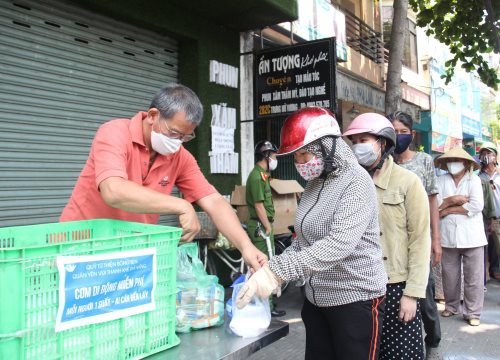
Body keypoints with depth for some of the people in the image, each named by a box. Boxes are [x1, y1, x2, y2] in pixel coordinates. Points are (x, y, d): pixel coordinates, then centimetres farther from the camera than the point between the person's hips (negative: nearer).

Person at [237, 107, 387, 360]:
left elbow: (340, 243, -30)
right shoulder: (313, 185, 8)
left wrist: (280, 270, -36)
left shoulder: (356, 182, -16)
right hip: (316, 299, 7)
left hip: (356, 300, -7)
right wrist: (271, 268, -2)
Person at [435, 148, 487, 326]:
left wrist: (448, 210, -8)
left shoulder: (474, 180, 2)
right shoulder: (441, 181, 8)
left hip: (471, 236, -2)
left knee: (473, 277, 2)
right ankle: (451, 306, 28)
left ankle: (473, 312, 14)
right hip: (448, 236, 2)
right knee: (449, 276, 10)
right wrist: (451, 200, -16)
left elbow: (477, 206, -12)